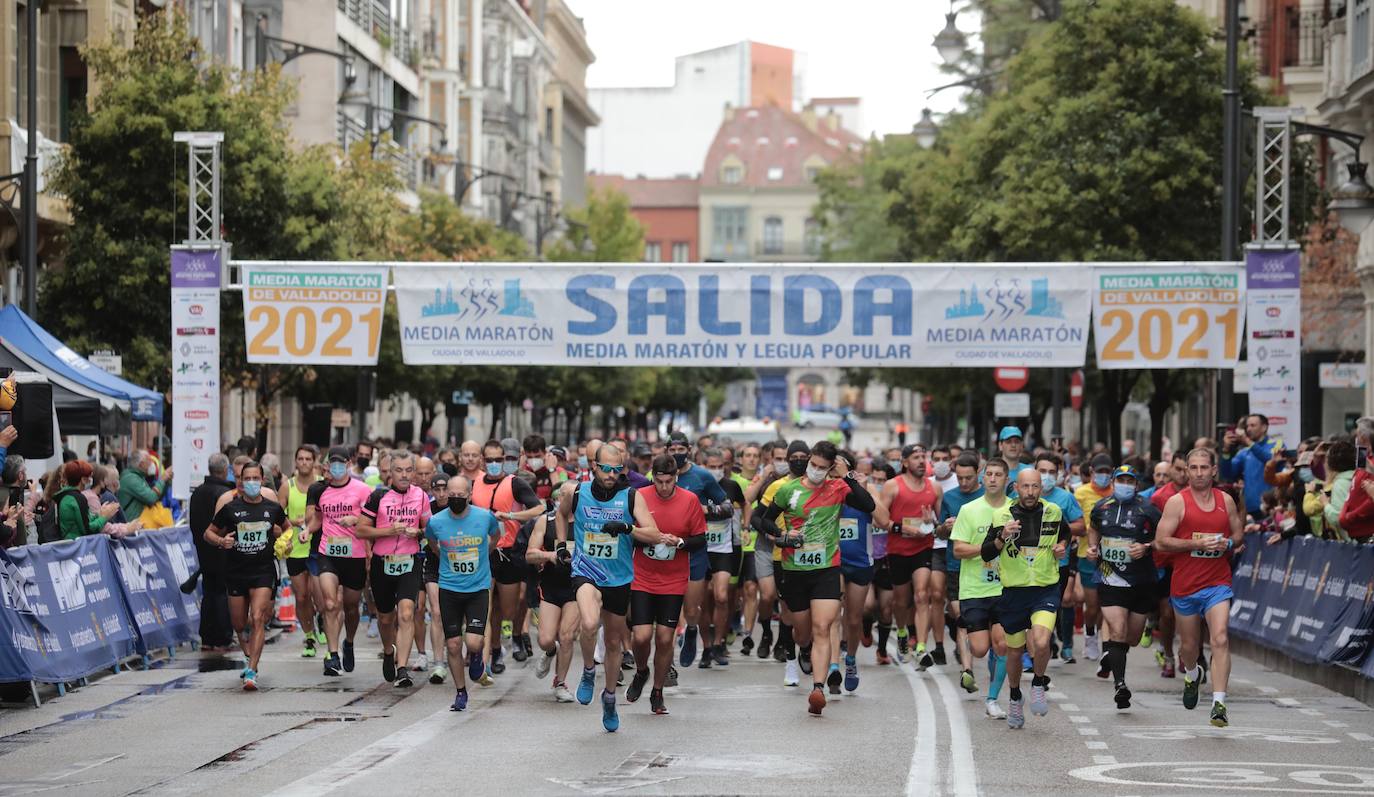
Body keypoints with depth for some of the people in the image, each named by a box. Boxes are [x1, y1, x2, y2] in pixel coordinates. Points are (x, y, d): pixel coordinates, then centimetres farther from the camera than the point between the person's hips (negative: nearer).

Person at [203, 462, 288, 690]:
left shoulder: (273, 508, 2)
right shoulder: (231, 508, -3)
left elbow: (286, 528, 24)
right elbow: (209, 533, 5)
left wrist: (282, 536, 4)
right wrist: (220, 541, -14)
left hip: (263, 571, -1)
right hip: (235, 572, 1)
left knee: (257, 619, -17)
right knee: (240, 624, 10)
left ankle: (251, 672, -18)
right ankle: (251, 658, 38)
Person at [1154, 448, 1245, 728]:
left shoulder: (1226, 500, 7)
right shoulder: (1177, 502, -3)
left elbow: (1239, 534, 18)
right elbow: (1161, 541, -8)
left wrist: (1229, 543, -5)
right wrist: (1197, 544, -17)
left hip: (1218, 583, 0)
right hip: (1185, 585, 0)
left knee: (1220, 639, -18)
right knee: (1189, 645, 14)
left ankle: (1219, 703, -22)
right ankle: (1191, 674, 49)